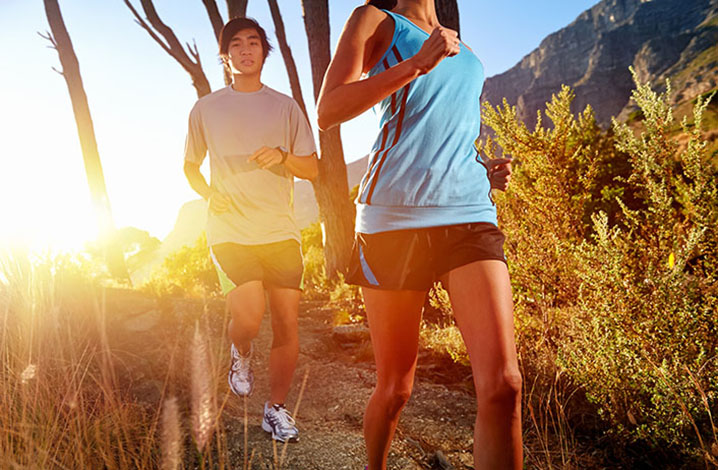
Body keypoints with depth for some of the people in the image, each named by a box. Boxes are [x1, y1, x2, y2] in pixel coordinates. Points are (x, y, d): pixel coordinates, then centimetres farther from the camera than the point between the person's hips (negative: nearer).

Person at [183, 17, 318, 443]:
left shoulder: (285, 107, 10)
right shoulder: (206, 109, 10)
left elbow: (312, 169, 9)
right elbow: (190, 166, 21)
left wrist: (283, 156, -12)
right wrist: (208, 193, 0)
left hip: (280, 230, 2)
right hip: (230, 229, -1)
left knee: (287, 325, 1)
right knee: (250, 320, -19)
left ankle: (277, 408, 21)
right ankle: (241, 353, 19)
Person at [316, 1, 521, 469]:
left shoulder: (460, 49, 27)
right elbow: (328, 112, -5)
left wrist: (484, 169, 15)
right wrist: (417, 63, -12)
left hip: (469, 213, 4)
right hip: (394, 215, -4)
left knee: (503, 385, -13)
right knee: (395, 388, 5)